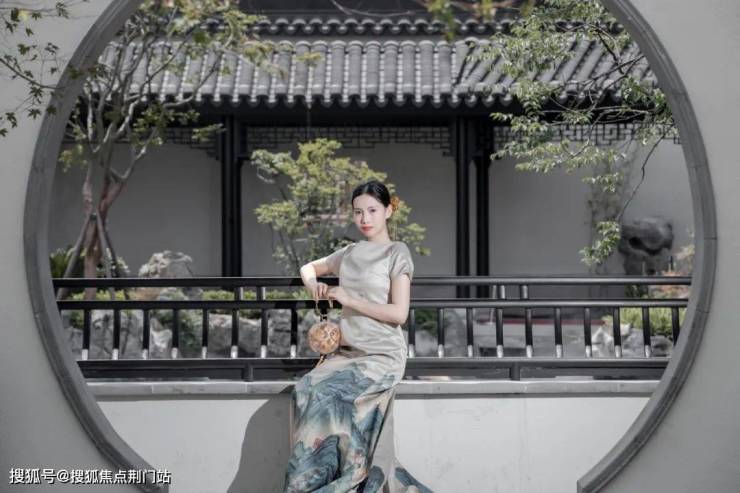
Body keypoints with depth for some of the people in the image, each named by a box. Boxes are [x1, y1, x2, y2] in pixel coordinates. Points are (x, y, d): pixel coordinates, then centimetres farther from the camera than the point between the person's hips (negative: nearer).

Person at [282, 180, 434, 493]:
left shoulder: (397, 253, -2)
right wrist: (313, 285, 8)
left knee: (325, 395, -29)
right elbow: (309, 267, 32)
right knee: (305, 390, -23)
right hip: (347, 352, 6)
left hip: (383, 355, -6)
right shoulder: (350, 253, 15)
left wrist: (348, 299, -12)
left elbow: (398, 314, -10)